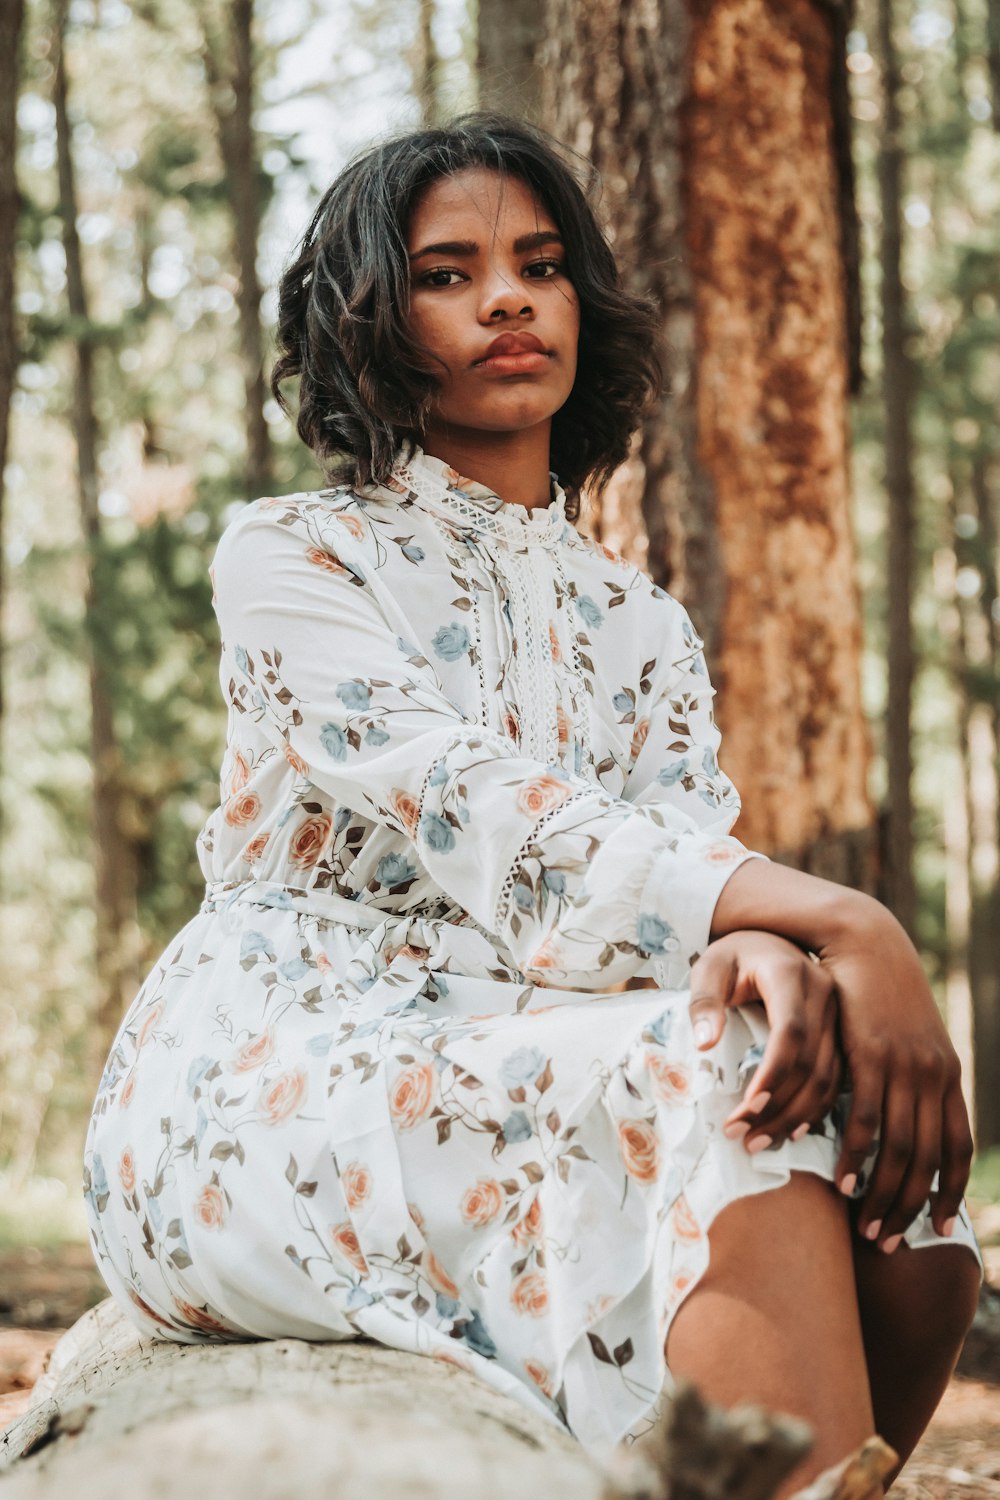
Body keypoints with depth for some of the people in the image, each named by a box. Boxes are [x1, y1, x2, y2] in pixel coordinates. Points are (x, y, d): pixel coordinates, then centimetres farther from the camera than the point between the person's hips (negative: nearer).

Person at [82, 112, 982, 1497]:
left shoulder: (641, 628, 21)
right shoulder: (287, 556, 3)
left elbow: (699, 853, 2)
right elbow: (477, 816, -14)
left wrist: (766, 958, -26)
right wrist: (842, 922, -25)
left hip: (510, 1088, 5)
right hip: (263, 1095, -5)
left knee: (901, 1222, -22)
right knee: (708, 1075, -31)